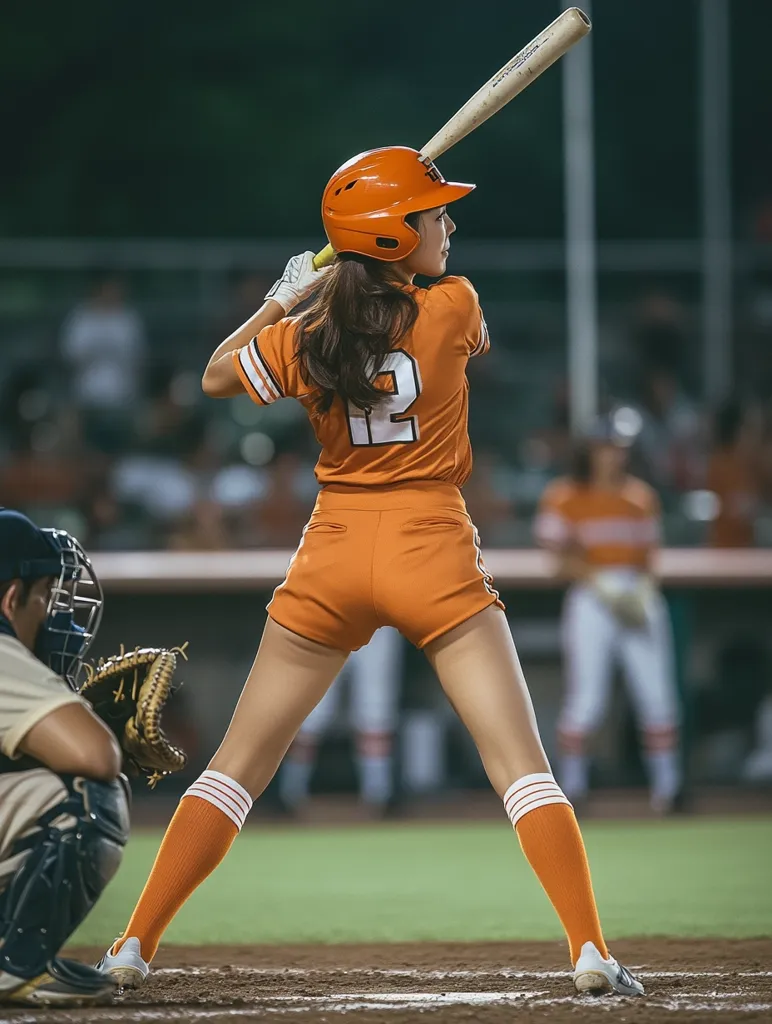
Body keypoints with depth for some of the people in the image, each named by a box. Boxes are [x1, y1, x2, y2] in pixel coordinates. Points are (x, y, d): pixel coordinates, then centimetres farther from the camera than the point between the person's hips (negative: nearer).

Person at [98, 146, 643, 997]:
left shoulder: (299, 342, -1)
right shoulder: (452, 307, -6)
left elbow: (214, 376, 19)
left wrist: (283, 298, 21)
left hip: (332, 557, 3)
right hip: (435, 554, -2)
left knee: (237, 766, 11)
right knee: (522, 766, -1)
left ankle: (134, 945, 9)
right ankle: (590, 952, -11)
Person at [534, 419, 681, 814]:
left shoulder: (642, 496, 15)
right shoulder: (565, 497, 2)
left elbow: (647, 554, 14)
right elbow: (562, 557, -6)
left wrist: (644, 588, -5)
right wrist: (604, 586, -16)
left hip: (640, 599, 4)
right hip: (590, 600, -4)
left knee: (657, 697, -2)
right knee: (585, 699, -8)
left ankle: (666, 784, 4)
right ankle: (571, 786, 3)